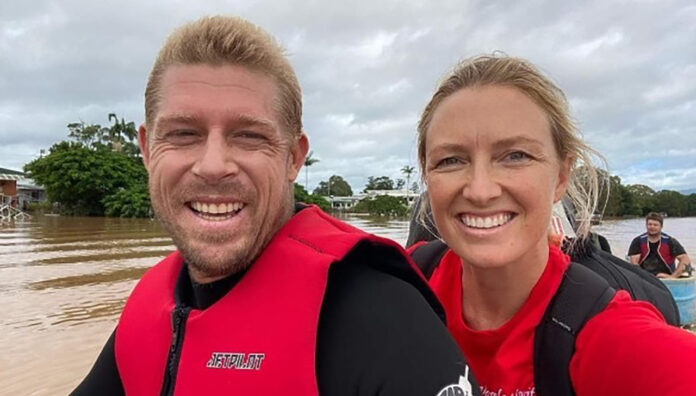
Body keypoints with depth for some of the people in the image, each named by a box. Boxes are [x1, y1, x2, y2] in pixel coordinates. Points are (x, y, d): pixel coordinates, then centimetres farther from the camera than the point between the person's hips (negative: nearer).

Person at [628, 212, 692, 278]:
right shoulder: (638, 241, 5)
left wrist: (672, 276, -14)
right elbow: (634, 262, -2)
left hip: (666, 278, -1)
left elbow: (686, 260, -4)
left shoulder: (670, 242, 3)